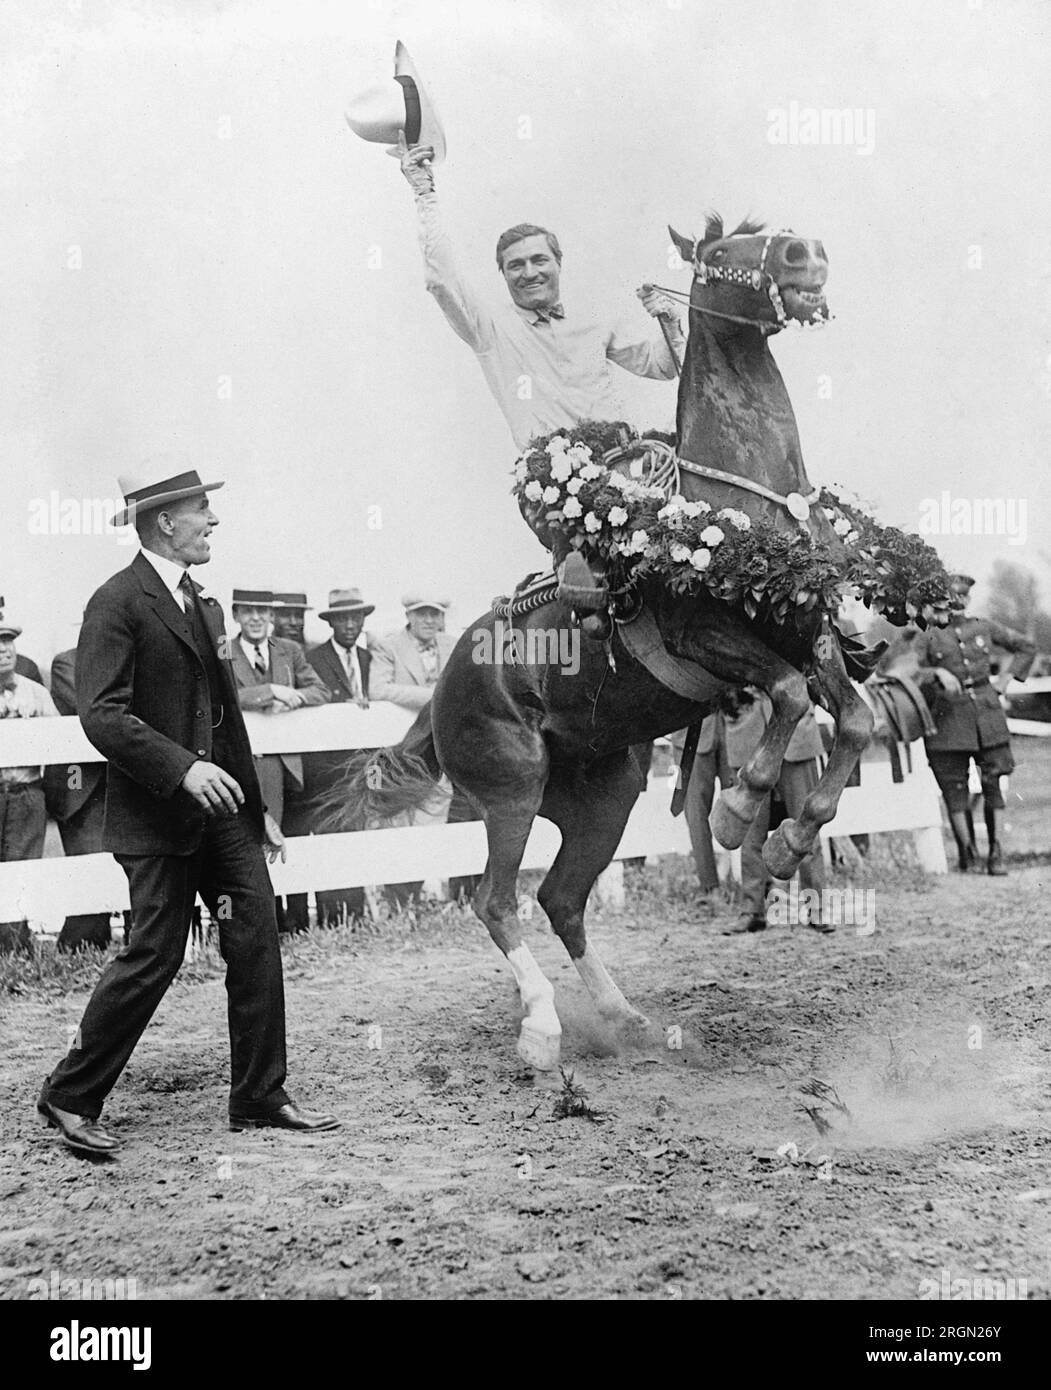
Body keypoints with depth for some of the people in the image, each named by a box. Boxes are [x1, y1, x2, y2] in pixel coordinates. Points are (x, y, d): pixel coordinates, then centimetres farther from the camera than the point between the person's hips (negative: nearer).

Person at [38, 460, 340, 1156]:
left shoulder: (205, 606, 17)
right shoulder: (117, 603, -10)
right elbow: (102, 714, -19)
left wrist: (257, 806, 20)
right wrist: (182, 768, -28)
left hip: (219, 806, 8)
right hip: (157, 814, -8)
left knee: (258, 940, 4)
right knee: (155, 955, -5)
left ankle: (261, 1096, 15)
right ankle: (70, 1098, 10)